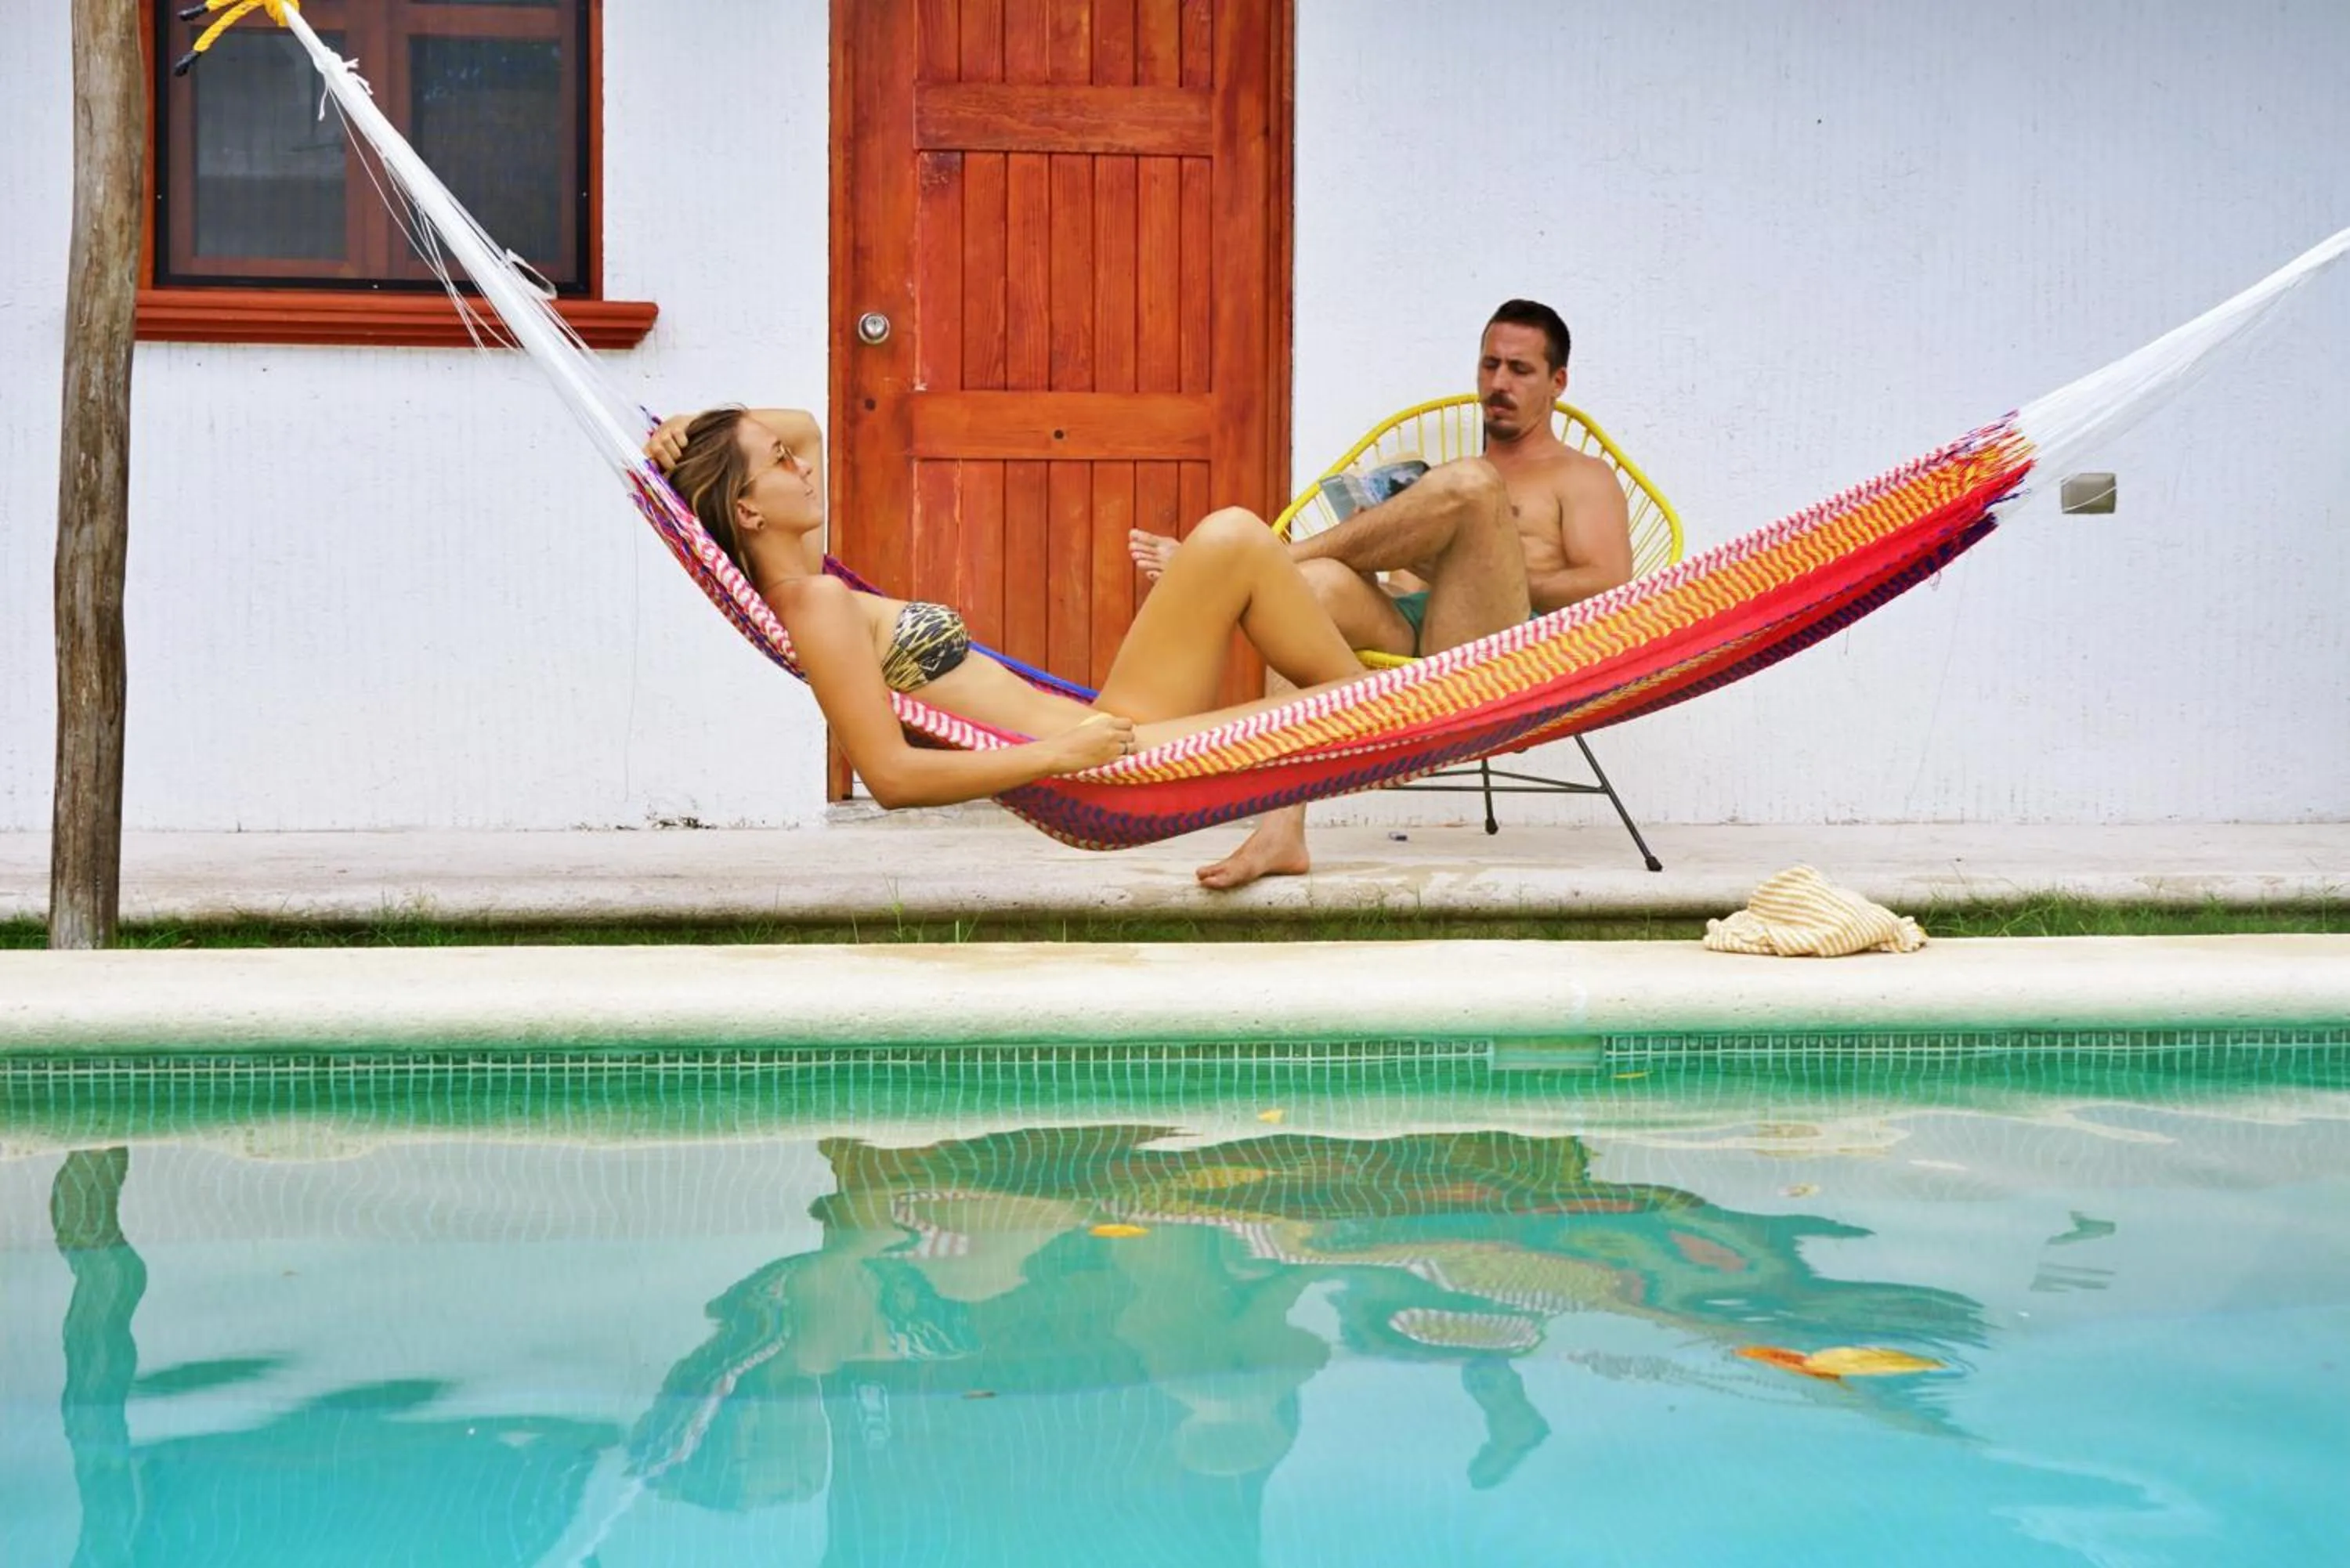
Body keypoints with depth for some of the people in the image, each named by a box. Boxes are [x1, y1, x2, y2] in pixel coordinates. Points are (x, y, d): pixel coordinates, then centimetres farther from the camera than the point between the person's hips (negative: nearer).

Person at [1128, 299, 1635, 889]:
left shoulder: (1582, 479, 22)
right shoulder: (1438, 482, 38)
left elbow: (1609, 593, 4)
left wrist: (1493, 573, -3)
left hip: (1492, 649, -4)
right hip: (1399, 631, 5)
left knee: (1466, 484, -30)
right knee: (1319, 580, -31)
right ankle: (1281, 830, -43)